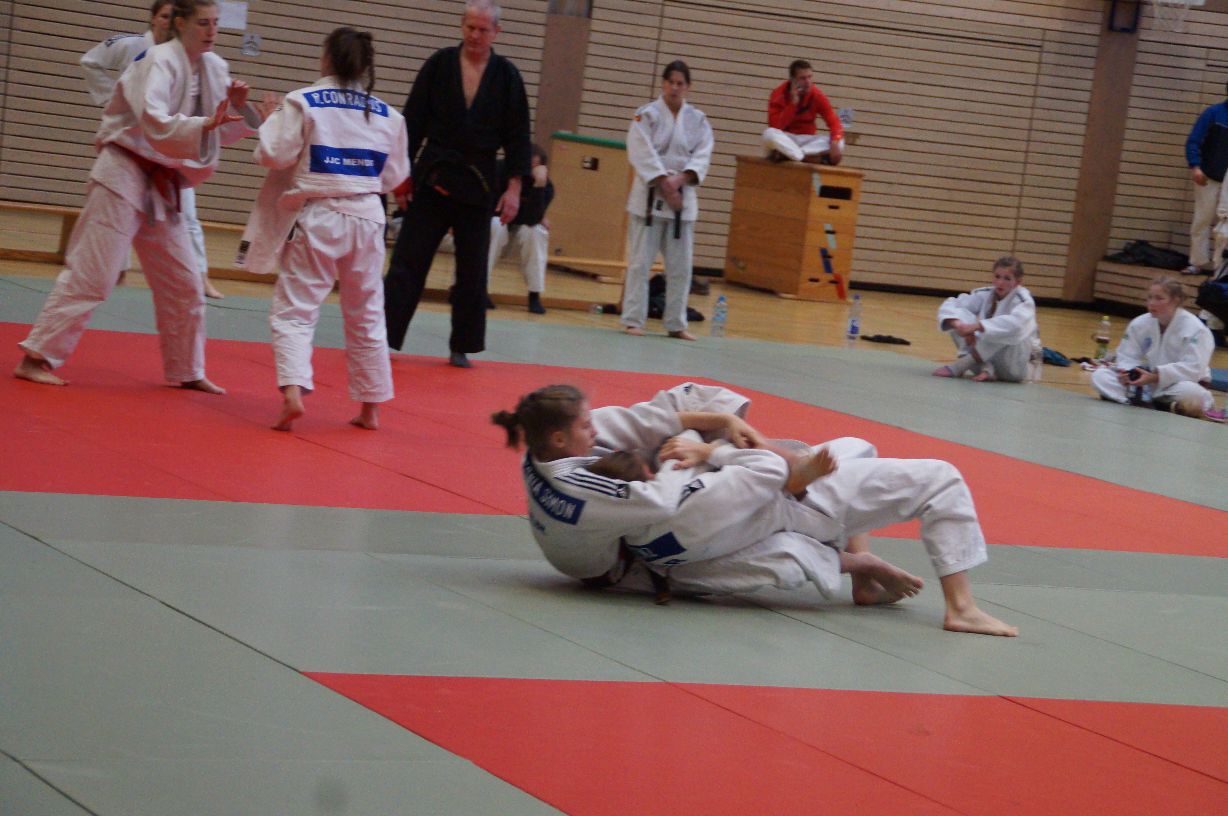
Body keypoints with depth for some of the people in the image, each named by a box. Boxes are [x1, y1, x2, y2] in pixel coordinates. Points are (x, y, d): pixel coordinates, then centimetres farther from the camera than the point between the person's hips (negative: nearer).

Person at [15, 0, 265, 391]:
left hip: (161, 185, 8)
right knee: (90, 275, -10)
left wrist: (238, 108, -7)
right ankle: (36, 357, -6)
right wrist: (203, 124, -41)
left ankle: (187, 371, 23)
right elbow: (154, 123, -30)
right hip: (126, 173, -8)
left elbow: (220, 133, 12)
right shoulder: (160, 62, -16)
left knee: (183, 285, 11)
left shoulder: (214, 68, 6)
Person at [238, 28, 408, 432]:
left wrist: (270, 122, 6)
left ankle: (292, 391, -21)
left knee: (294, 311, 0)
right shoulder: (386, 115, 5)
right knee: (366, 315, 17)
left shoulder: (302, 103, -8)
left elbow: (273, 154, -11)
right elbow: (392, 176, 11)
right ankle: (370, 407, 25)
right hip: (366, 217, 4)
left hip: (317, 219, -4)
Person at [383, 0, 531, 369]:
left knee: (472, 271, 6)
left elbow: (517, 135, 2)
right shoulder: (439, 65, -1)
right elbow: (413, 121, 1)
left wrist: (514, 187, -3)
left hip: (477, 185, 1)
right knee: (407, 261, -4)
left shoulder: (506, 76, 0)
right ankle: (381, 335, -4)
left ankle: (462, 346, 17)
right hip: (432, 179, -1)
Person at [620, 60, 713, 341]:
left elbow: (702, 157, -2)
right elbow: (643, 155, -11)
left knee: (680, 266, 6)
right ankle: (633, 320, 4)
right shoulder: (646, 115, -4)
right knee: (640, 261, -3)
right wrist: (664, 184, -17)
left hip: (683, 199, 3)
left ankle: (676, 323, 15)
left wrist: (679, 180, -18)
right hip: (649, 197, -3)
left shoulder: (698, 120, 6)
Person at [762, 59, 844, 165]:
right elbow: (774, 127, -21)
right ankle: (807, 158, -31)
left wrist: (835, 142, -33)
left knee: (838, 142, -25)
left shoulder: (817, 96, -5)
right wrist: (793, 103, -27)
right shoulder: (779, 94, -12)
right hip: (785, 140, -3)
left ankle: (786, 154, -29)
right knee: (769, 134, -36)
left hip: (807, 140, 3)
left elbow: (834, 123, -12)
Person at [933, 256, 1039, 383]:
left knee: (1006, 329, -36)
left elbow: (1015, 323, -39)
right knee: (960, 315, -13)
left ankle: (959, 365, -27)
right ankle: (985, 368, -26)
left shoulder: (1024, 301, -15)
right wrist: (959, 325, -30)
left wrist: (975, 326, -45)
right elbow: (949, 305, -6)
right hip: (988, 356, 4)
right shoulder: (985, 295, 0)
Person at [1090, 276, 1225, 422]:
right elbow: (1127, 358, 1)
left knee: (1190, 393, -43)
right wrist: (1126, 373, -25)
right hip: (1145, 383, 6)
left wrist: (1156, 377, -32)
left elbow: (1192, 368, -23)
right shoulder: (1139, 324, 0)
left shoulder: (1195, 329, -15)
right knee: (1099, 376, -14)